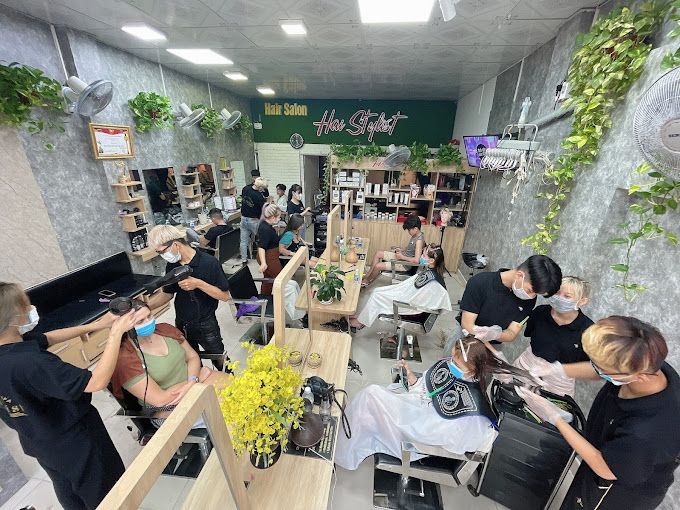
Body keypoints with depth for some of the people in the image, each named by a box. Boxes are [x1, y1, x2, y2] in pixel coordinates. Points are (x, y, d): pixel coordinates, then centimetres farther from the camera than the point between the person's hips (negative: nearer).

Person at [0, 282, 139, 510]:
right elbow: (97, 382, -39)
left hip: (39, 442, 8)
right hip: (74, 443, -8)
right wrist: (116, 332, -33)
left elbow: (49, 338, 1)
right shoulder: (29, 363, -40)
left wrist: (94, 325, -5)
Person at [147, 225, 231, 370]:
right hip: (181, 324, 5)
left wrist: (198, 284, -30)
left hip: (205, 324, -5)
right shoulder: (172, 265, -2)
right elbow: (167, 293, 8)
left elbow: (225, 296, -20)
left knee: (221, 363, 12)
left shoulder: (209, 262, -21)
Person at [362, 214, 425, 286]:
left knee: (378, 266, -16)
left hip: (405, 264, -10)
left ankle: (367, 281, 11)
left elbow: (416, 260, -33)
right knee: (378, 254, 9)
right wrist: (402, 250, 4)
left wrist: (402, 257, -21)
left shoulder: (419, 240, -27)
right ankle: (368, 275, 14)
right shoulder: (415, 235, 2)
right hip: (401, 257, 10)